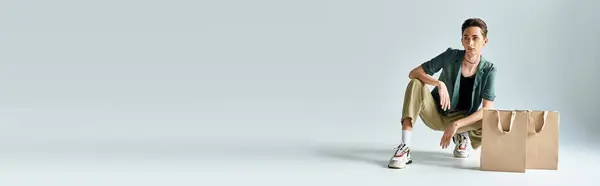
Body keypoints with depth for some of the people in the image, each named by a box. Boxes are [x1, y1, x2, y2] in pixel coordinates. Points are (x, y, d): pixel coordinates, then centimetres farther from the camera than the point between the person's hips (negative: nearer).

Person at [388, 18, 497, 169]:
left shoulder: (488, 70, -13)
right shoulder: (450, 56, -14)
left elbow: (487, 109, -20)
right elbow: (413, 73, -18)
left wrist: (456, 125, -30)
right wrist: (439, 84, -36)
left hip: (463, 119, 0)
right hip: (435, 114, 0)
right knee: (415, 84, -30)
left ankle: (462, 136, 4)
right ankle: (405, 148, -36)